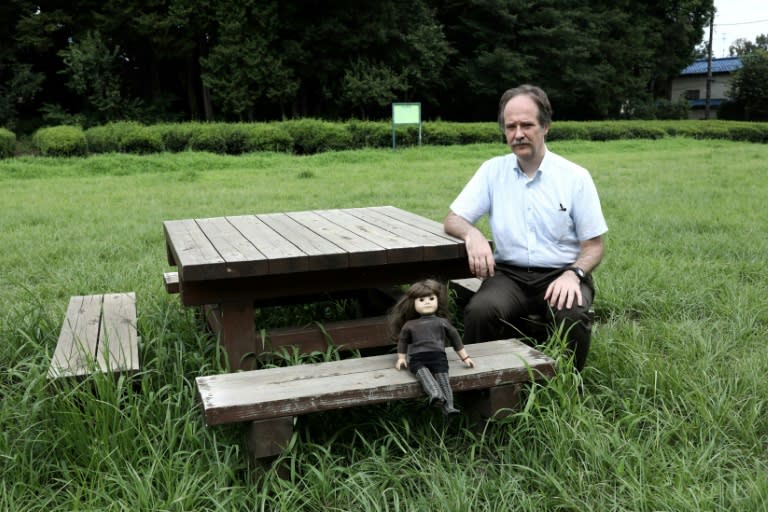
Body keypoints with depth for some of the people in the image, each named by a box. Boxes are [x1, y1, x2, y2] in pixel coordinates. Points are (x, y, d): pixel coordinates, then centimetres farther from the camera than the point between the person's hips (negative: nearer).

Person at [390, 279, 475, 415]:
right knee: (423, 374, -32)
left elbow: (455, 338, 27)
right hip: (417, 359, 0)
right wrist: (401, 358, 25)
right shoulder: (409, 325, 25)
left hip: (438, 357, 0)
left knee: (443, 379, -27)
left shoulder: (442, 322, 24)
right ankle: (435, 395, -53)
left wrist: (465, 357, 26)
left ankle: (448, 407, -40)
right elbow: (403, 341, 34)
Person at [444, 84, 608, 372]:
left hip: (560, 274, -1)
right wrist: (472, 234, -19)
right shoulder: (492, 171, 8)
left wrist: (574, 273, -18)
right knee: (479, 311, -31)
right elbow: (453, 220, 6)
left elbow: (594, 244, 4)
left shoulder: (575, 176, 2)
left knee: (572, 316, -33)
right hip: (509, 274, 1)